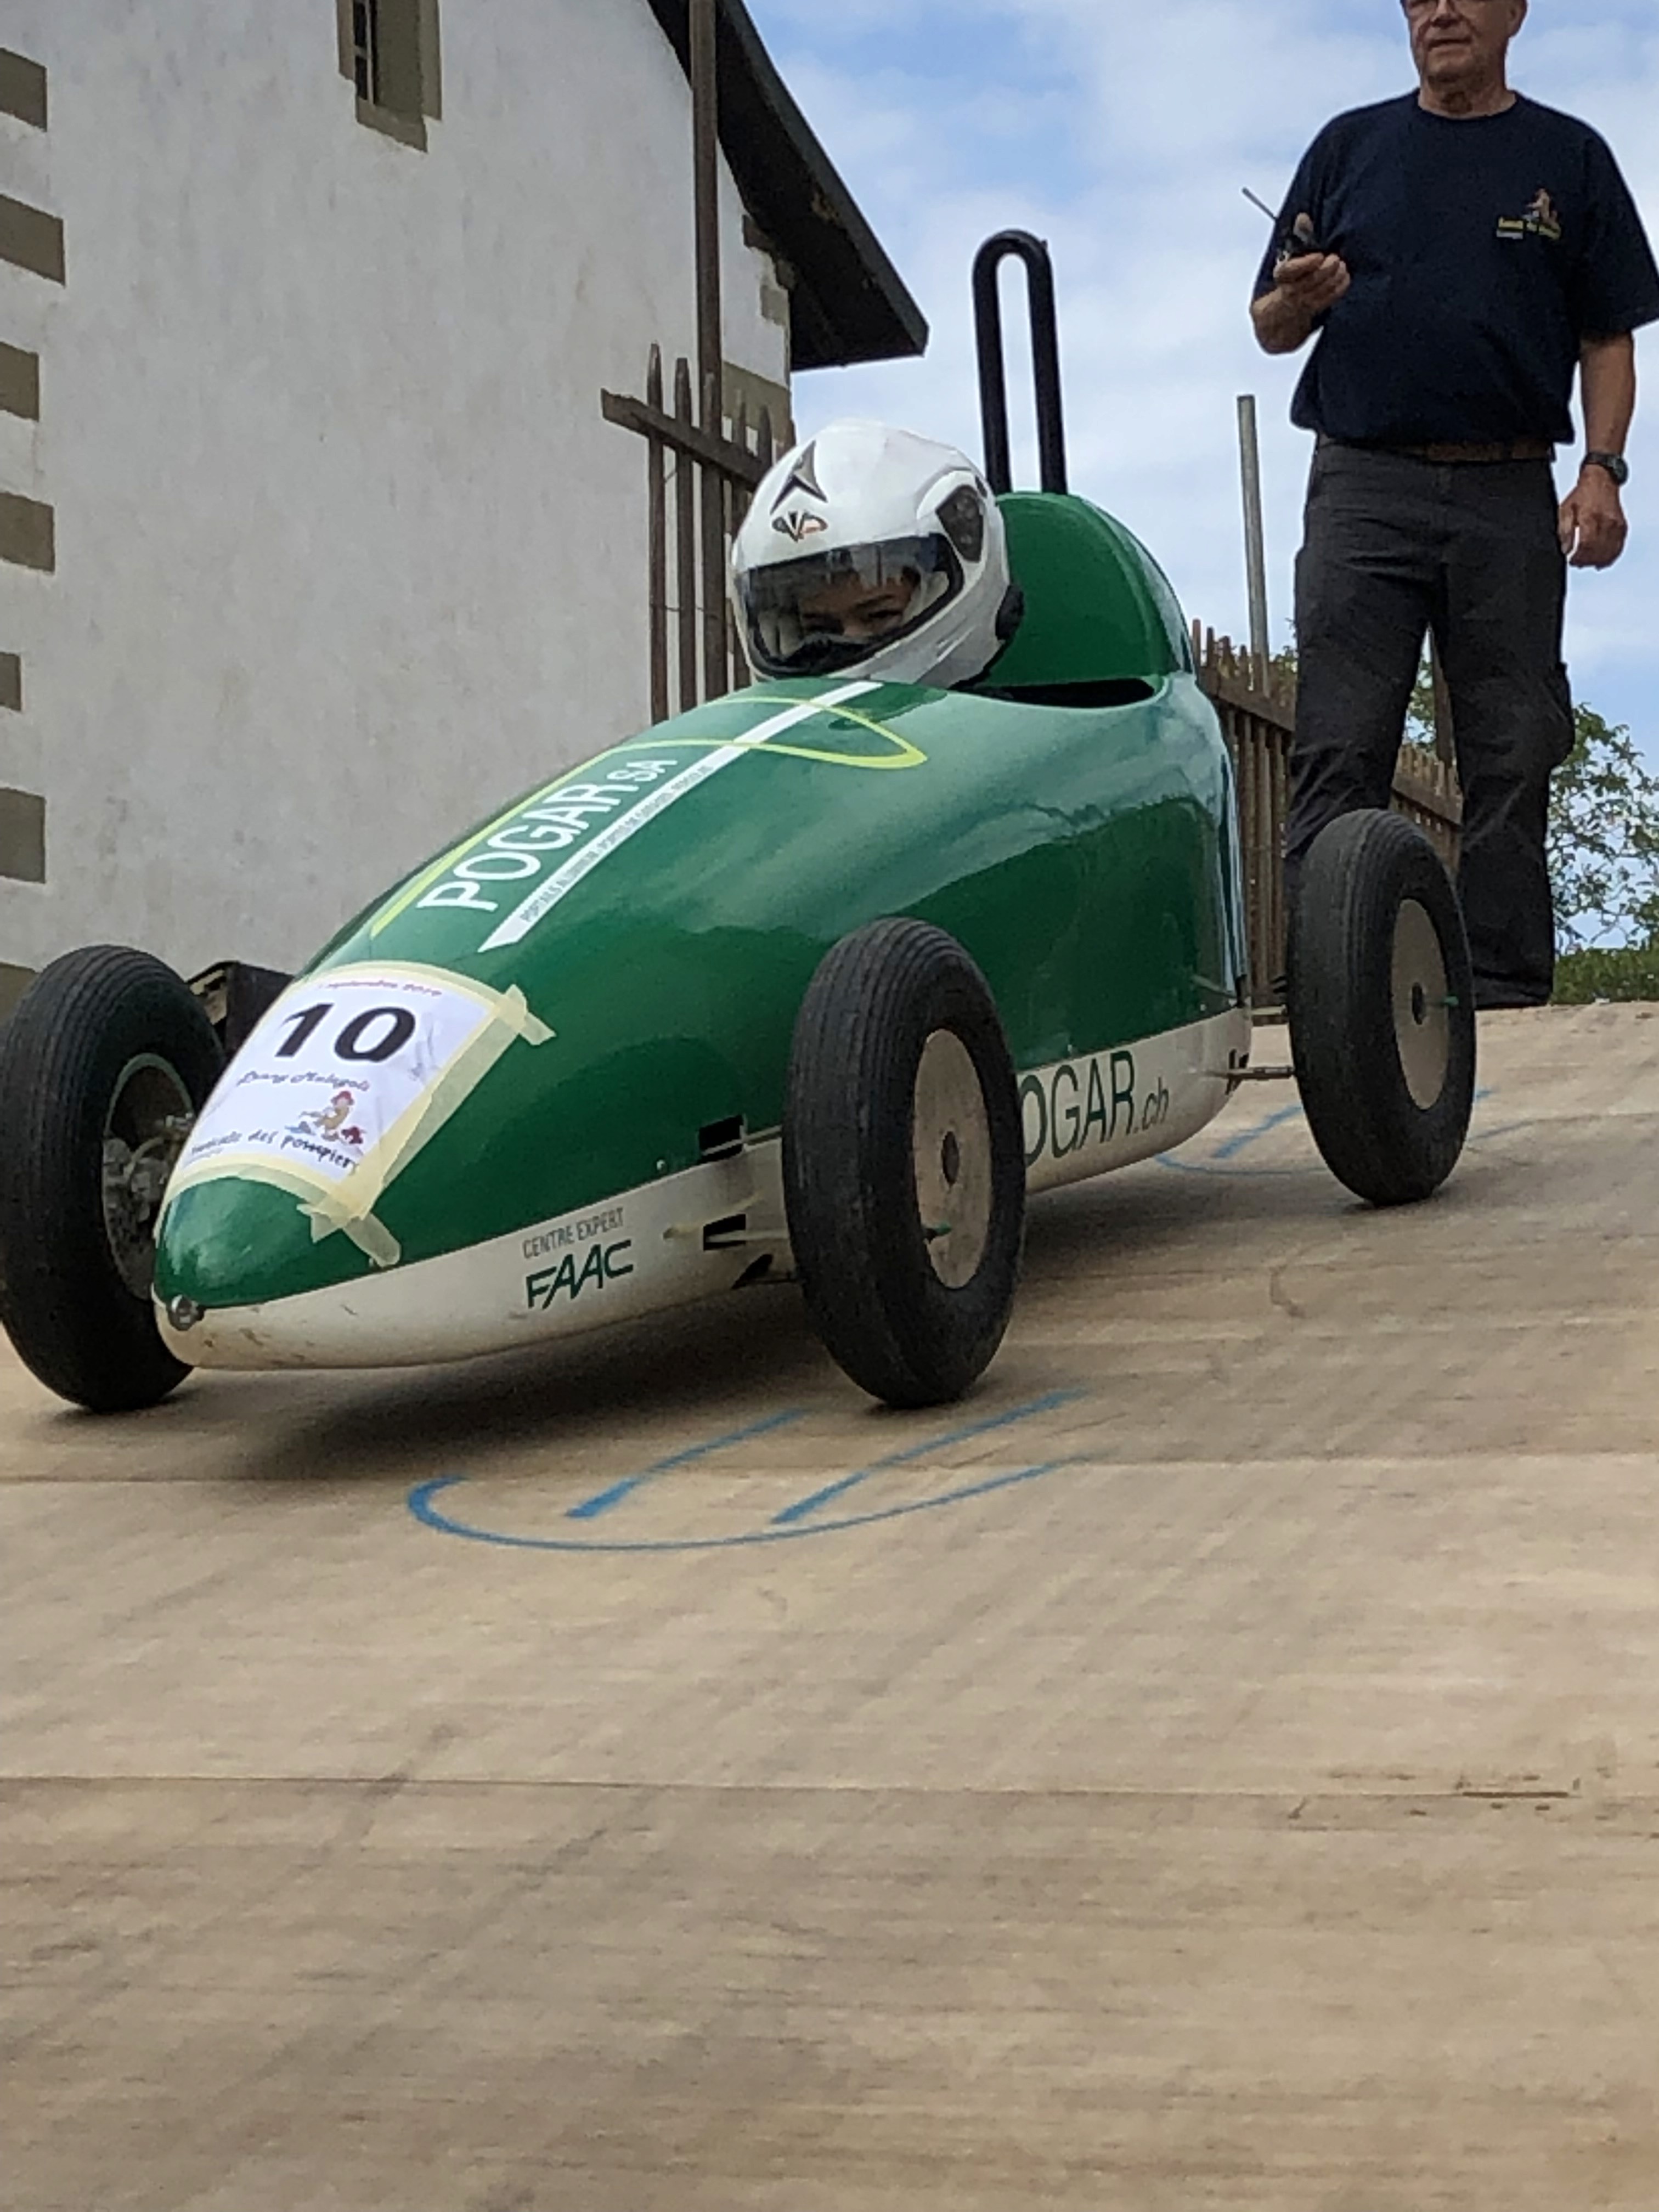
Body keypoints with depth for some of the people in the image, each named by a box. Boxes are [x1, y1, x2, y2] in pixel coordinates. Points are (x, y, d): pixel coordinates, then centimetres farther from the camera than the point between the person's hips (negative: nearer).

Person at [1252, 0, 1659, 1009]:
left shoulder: (1569, 157, 13)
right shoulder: (1350, 146, 15)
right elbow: (1272, 329, 14)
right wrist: (1298, 299, -9)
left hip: (1511, 499, 0)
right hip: (1364, 482, 0)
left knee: (1515, 758, -1)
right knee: (1339, 753, -8)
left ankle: (1506, 996, 3)